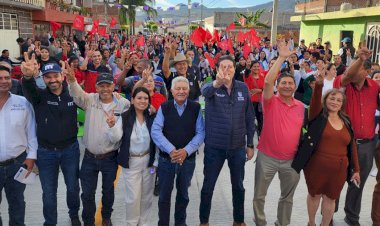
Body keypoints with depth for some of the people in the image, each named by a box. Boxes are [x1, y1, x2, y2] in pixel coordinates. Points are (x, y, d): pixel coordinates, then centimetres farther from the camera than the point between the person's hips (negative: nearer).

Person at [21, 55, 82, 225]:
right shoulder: (39, 96, -10)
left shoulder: (72, 95, -3)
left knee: (73, 187, 17)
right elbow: (28, 88, -30)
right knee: (49, 192, 13)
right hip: (46, 152, -1)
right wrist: (28, 76, -53)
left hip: (70, 149, 1)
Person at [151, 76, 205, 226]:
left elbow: (200, 133, -6)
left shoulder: (196, 108, -1)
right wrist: (171, 150, -23)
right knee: (164, 194, 10)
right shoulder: (164, 108, -1)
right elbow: (155, 131, -11)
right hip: (166, 159, 0)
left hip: (188, 159, 1)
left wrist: (186, 151, -19)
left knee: (183, 194, 18)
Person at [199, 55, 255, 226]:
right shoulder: (211, 87, -8)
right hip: (214, 146, -2)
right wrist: (217, 83, -57)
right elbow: (205, 91, -34)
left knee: (238, 186, 16)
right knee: (208, 186, 10)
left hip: (238, 146, 2)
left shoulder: (243, 88, 0)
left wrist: (250, 144, 4)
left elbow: (249, 118, 5)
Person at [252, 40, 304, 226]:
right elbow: (267, 81, -26)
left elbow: (300, 129, 14)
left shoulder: (301, 106, 3)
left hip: (292, 159, 4)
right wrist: (282, 58, -25)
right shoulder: (271, 102, -9)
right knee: (259, 195, 10)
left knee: (287, 196, 18)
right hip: (267, 157, -3)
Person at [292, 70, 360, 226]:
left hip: (338, 170, 3)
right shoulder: (318, 116, -4)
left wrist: (356, 169, 8)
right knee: (314, 195, 16)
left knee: (330, 199, 14)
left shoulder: (346, 121, 7)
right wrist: (319, 85, -43)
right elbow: (315, 101, -25)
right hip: (316, 167, -2)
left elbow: (352, 146, 9)